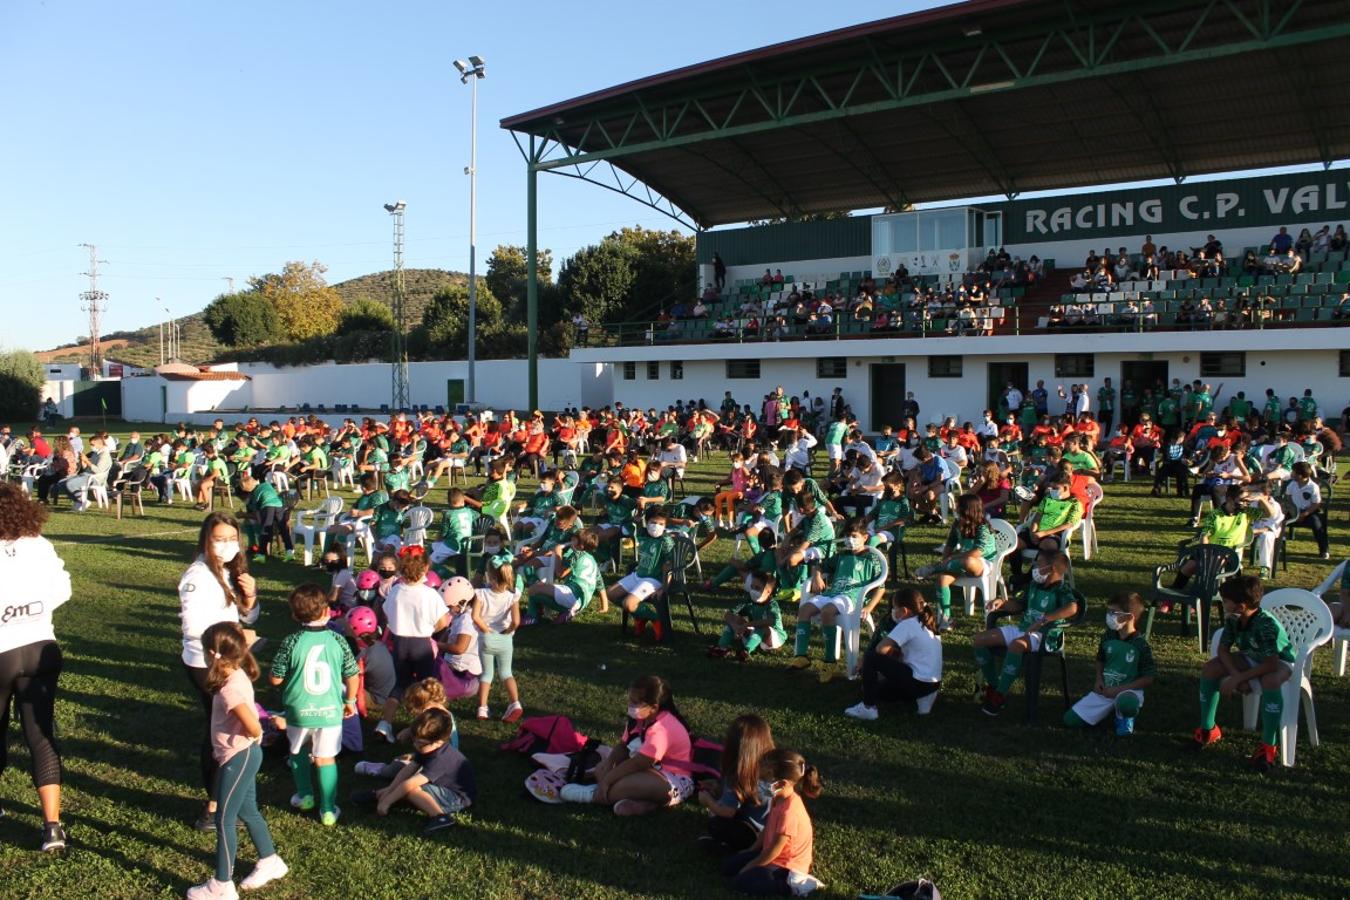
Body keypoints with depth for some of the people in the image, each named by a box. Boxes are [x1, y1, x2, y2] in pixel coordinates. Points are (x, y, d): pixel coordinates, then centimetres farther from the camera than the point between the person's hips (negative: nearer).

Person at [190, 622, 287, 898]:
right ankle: (270, 862, 38)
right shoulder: (238, 675, 0)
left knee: (224, 820, 4)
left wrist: (249, 739, -11)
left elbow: (254, 729, -33)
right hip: (244, 756, 9)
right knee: (247, 812, 22)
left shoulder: (230, 690, -28)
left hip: (238, 759, -9)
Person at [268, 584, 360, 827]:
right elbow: (353, 676, -2)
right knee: (326, 758, 12)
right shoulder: (337, 640, -9)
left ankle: (305, 796, 35)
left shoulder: (292, 642, -14)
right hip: (330, 711, 1)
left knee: (297, 751, 26)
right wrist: (350, 701, 15)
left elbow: (276, 678, -8)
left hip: (299, 711, 0)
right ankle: (328, 810, 16)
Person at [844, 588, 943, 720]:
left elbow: (880, 649, -17)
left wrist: (893, 651, 2)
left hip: (918, 683, -10)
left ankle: (868, 708, -3)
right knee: (879, 687, 24)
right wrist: (897, 653, 7)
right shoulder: (927, 624, 13)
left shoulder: (907, 624, -13)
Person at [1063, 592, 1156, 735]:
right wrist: (1099, 680, -1)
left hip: (1128, 691, -5)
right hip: (1105, 690, 5)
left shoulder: (1141, 645, -17)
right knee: (1070, 720, -4)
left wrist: (1119, 689, -20)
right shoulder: (1107, 636, -1)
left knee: (1126, 703, -45)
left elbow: (1148, 679, -15)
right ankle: (1112, 707, 16)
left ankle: (1124, 717, -5)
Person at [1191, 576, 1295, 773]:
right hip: (1251, 660, 7)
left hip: (1280, 662, -7)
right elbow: (1223, 649, -7)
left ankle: (1268, 746, -29)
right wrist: (1236, 675, -22)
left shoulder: (1266, 624, -33)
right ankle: (1208, 729, 0)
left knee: (1270, 681, -40)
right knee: (1211, 668, -13)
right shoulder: (1233, 619, -14)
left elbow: (1270, 664, -37)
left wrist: (1238, 679, -34)